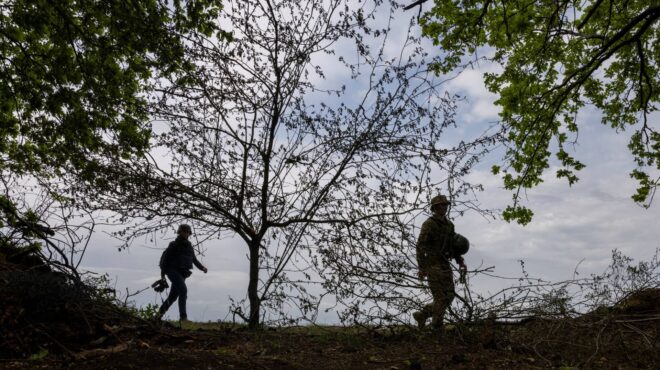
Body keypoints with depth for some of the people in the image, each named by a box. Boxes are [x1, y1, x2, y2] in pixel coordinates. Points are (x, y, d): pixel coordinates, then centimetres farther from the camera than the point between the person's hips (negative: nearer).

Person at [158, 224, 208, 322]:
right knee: (183, 290, -22)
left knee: (174, 295, 13)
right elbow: (165, 257, -4)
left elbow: (194, 259, 15)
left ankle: (161, 312, 33)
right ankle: (183, 316, -24)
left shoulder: (189, 245, 13)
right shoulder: (174, 245, -6)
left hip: (182, 273, 7)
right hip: (173, 271, -7)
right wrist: (163, 272, -8)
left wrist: (202, 267, -1)